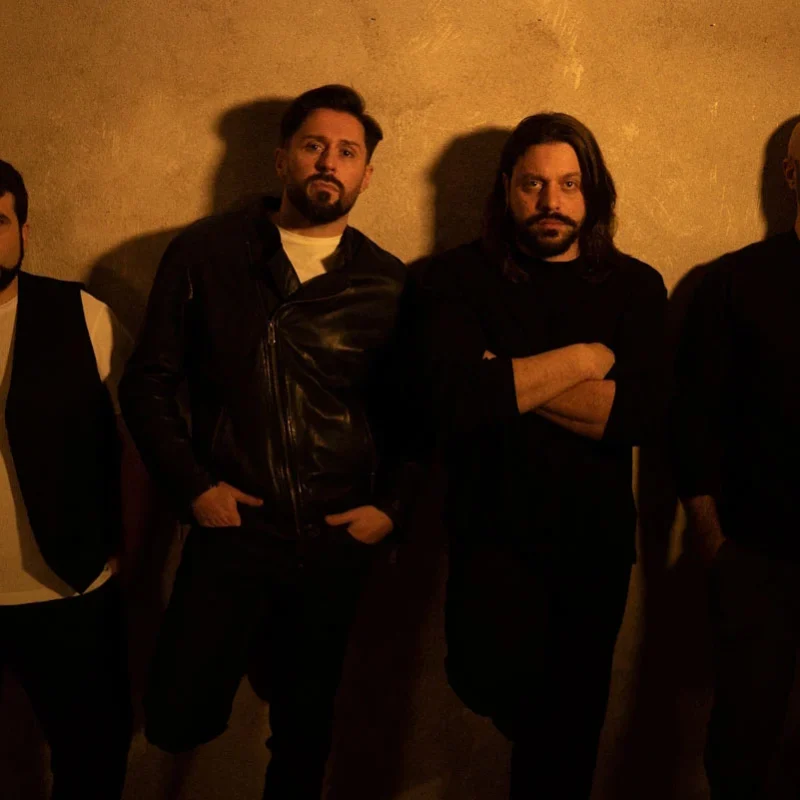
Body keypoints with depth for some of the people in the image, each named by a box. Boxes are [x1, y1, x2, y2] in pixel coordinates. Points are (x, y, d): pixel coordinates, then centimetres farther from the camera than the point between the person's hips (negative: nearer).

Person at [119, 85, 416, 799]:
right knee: (179, 719, 0)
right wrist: (193, 484, -7)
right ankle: (241, 655, 30)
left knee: (305, 728, 15)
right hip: (233, 528, -1)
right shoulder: (205, 254, -2)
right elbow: (148, 382, 1)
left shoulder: (389, 282, 2)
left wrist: (392, 504, -3)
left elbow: (411, 410, 9)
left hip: (337, 542, 1)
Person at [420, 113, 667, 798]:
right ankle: (538, 732, 8)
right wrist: (584, 359, -13)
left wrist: (512, 381, -16)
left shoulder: (636, 286, 3)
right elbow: (456, 399, -20)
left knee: (570, 727, 14)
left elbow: (641, 414, -12)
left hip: (597, 542, 3)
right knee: (492, 675, -26)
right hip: (494, 534, -2)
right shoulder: (459, 278, -3)